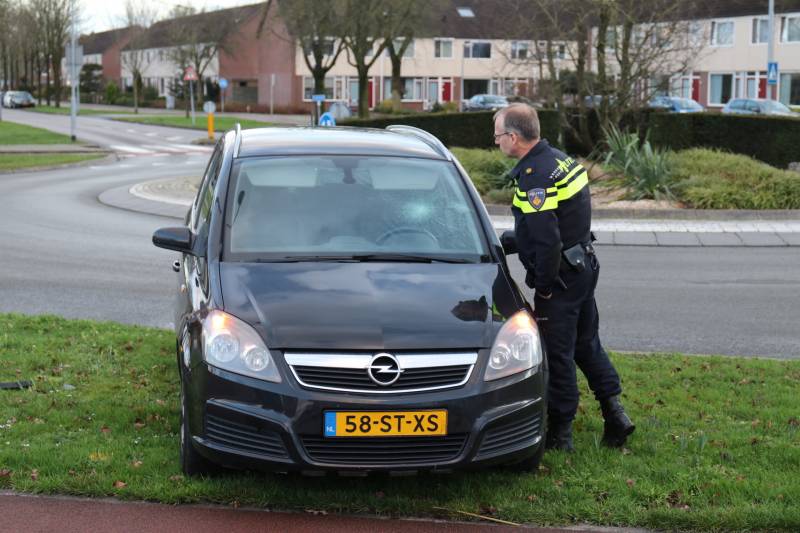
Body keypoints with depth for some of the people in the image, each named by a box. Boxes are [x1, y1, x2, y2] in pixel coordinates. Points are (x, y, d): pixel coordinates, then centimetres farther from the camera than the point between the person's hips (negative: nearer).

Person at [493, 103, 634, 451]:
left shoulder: (535, 177, -23)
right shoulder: (559, 159, 9)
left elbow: (547, 240, -27)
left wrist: (543, 287, -16)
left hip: (561, 276, -10)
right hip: (584, 266, 10)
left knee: (557, 354, 1)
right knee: (586, 343, 19)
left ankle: (560, 432, 10)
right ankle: (614, 412, 20)